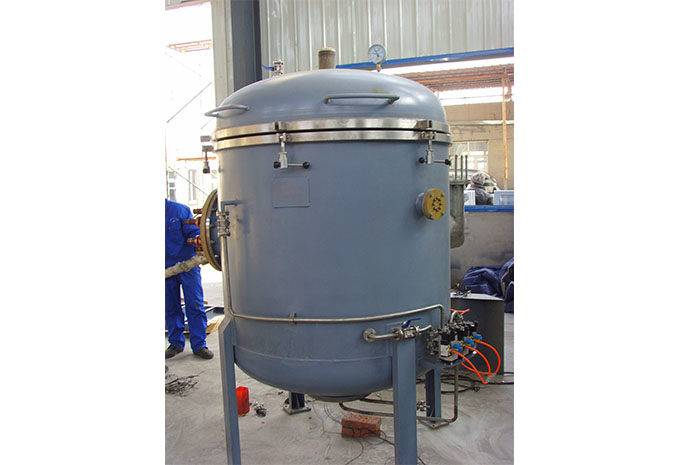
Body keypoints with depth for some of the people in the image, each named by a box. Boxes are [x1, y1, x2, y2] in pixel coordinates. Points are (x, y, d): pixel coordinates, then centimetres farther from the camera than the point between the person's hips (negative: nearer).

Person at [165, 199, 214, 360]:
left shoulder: (180, 210, -7)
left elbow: (194, 233, -7)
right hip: (166, 269, 3)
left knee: (195, 305, -2)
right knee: (170, 308, 10)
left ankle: (199, 345, 7)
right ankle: (176, 343, 25)